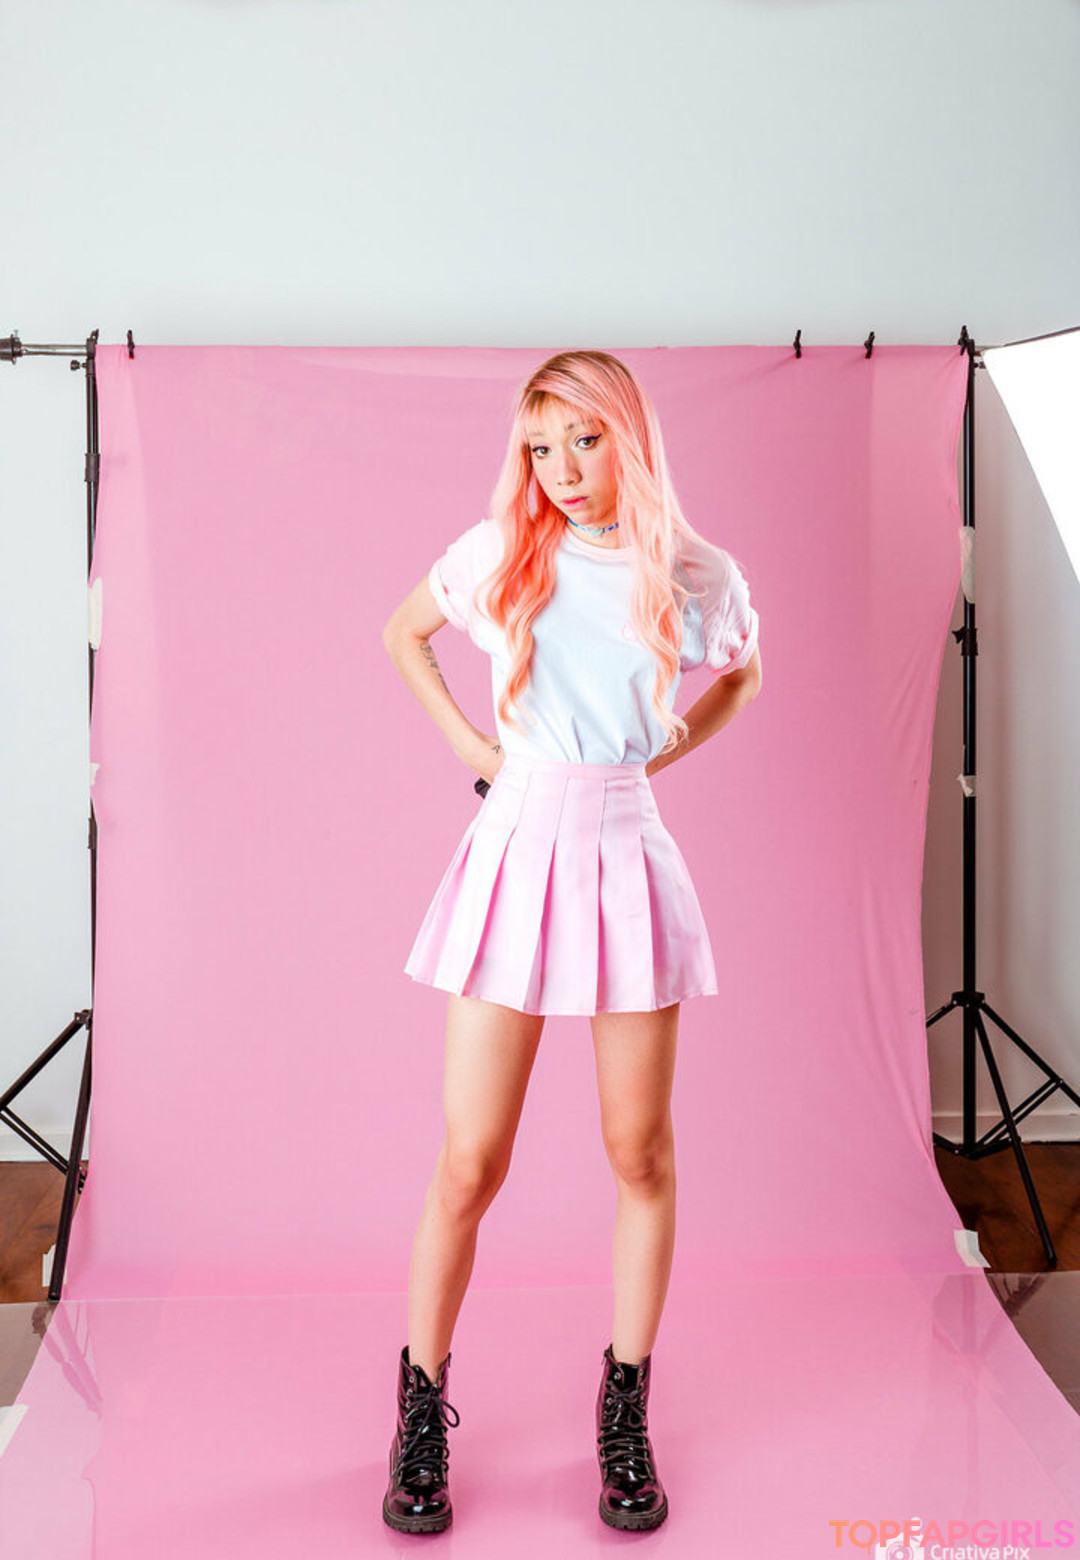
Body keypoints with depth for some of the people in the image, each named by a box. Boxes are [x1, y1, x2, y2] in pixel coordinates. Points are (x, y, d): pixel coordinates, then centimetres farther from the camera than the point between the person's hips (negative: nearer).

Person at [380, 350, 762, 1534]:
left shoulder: (697, 578, 1)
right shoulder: (498, 553, 1)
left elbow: (742, 677, 21)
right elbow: (401, 636, 19)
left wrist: (668, 748, 6)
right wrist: (466, 740, 7)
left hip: (625, 858, 1)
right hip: (516, 850, 0)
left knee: (640, 1155, 8)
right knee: (470, 1161, 1)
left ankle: (626, 1409, 26)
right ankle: (421, 1404, 21)